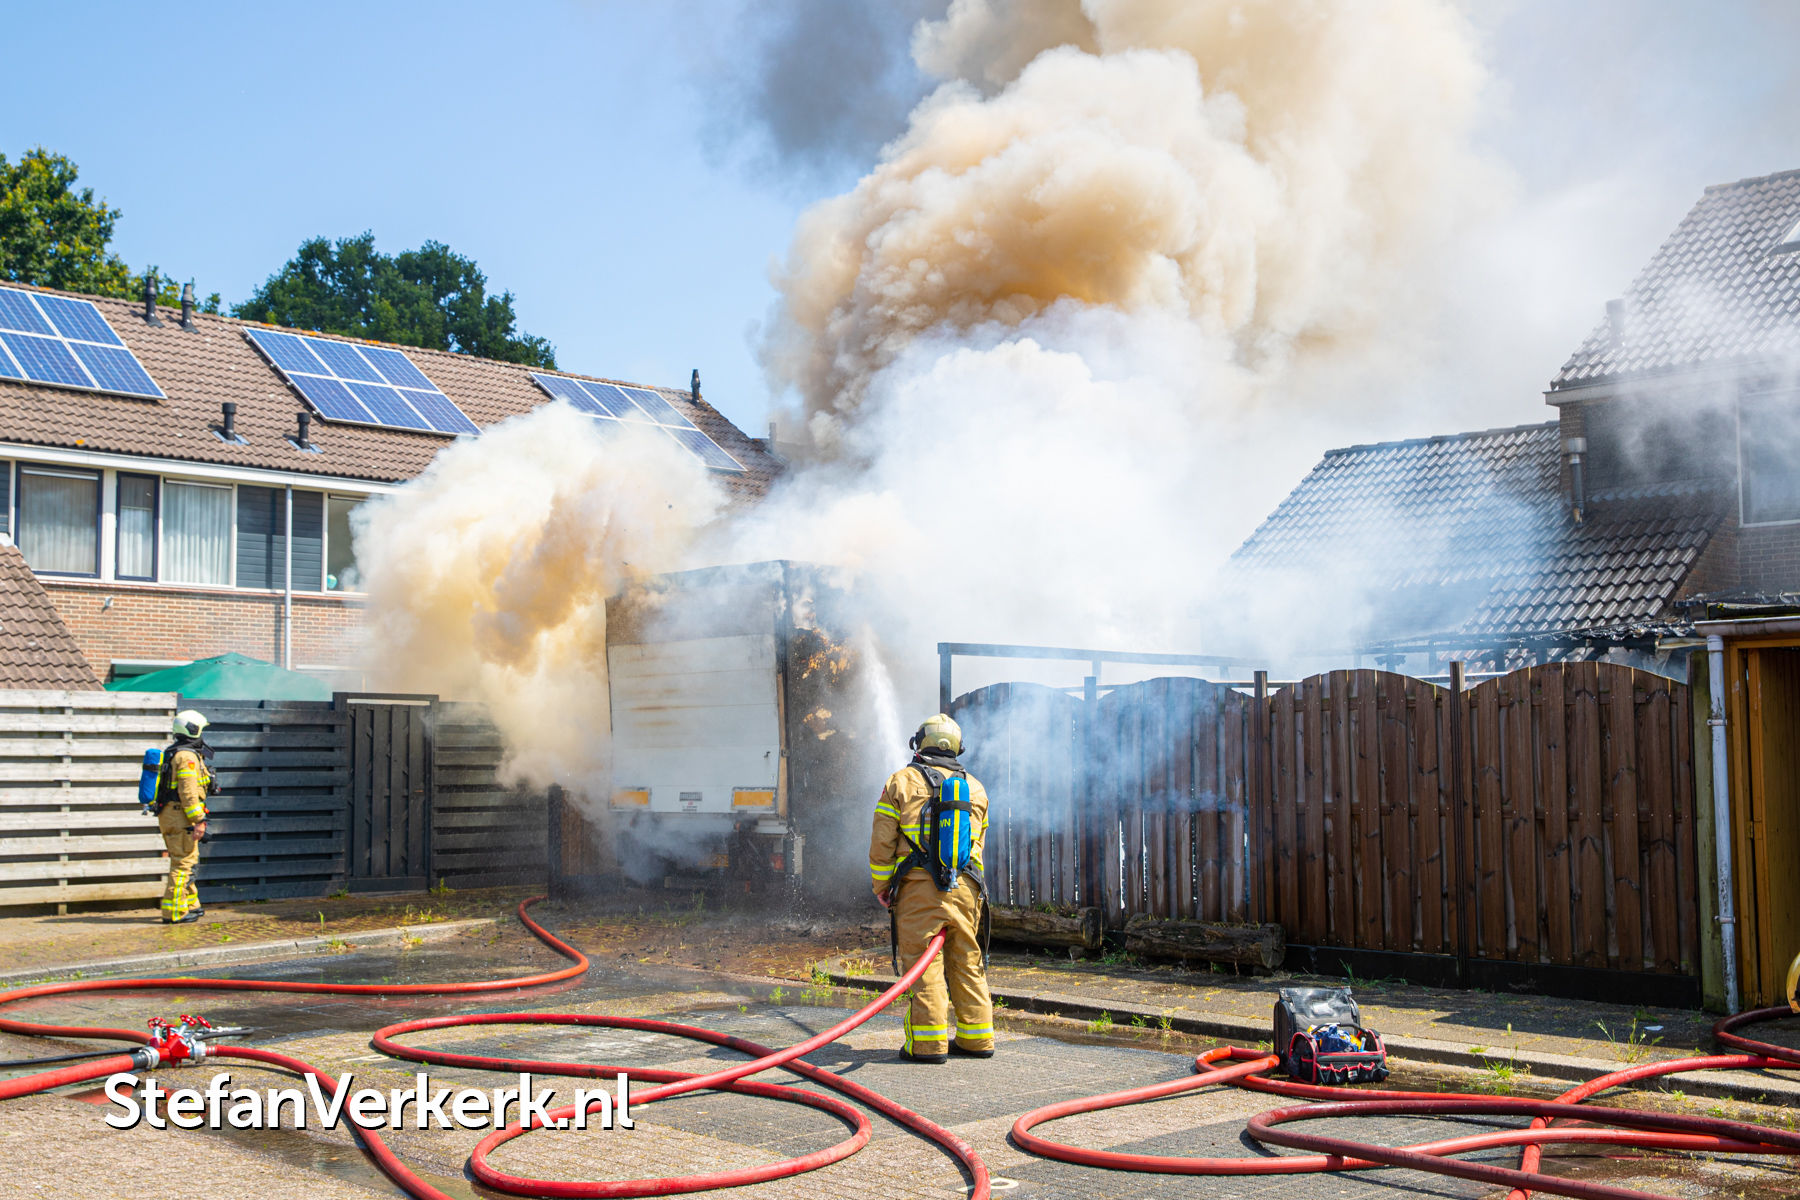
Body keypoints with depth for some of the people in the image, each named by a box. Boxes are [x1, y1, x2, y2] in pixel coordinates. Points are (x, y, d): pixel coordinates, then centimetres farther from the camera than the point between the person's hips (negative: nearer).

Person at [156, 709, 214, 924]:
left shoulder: (173, 753, 19)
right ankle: (174, 912, -8)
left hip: (168, 815, 10)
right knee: (183, 863, -8)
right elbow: (188, 792, -21)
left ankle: (191, 905, 26)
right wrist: (199, 820, -21)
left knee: (188, 861, 18)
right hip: (180, 817, -10)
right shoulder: (187, 756, -14)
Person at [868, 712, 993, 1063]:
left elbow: (882, 842, -2)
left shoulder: (902, 781, 2)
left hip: (918, 889, -4)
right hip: (966, 889, 4)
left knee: (923, 965, -3)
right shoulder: (974, 788, 16)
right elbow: (977, 845, 17)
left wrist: (881, 887, 8)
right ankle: (976, 1037, 16)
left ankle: (928, 1042, -5)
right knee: (968, 964, 12)